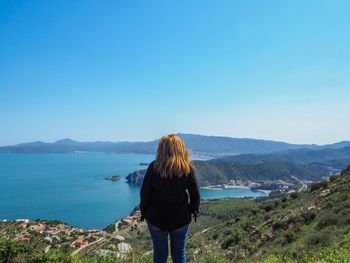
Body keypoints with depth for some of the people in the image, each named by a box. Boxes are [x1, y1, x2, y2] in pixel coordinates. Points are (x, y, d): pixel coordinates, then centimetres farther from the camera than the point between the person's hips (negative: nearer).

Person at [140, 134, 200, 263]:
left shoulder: (154, 167, -12)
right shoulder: (187, 168, -8)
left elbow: (144, 193, -8)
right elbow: (195, 194, -4)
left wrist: (144, 212, 5)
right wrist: (193, 210, 12)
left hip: (156, 216, -1)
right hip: (180, 217, 1)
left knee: (160, 253, 16)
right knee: (179, 253, 18)